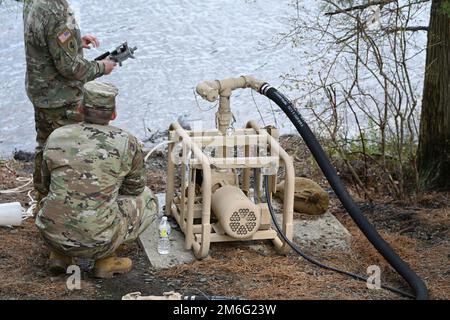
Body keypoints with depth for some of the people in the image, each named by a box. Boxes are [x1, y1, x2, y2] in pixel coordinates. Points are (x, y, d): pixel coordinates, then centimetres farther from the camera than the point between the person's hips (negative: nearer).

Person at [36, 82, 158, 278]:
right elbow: (135, 188, 10)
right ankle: (105, 260, 11)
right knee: (147, 200, 20)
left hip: (51, 233, 4)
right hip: (96, 241, -3)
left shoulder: (56, 138, 1)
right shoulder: (126, 143, -7)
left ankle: (59, 253, 18)